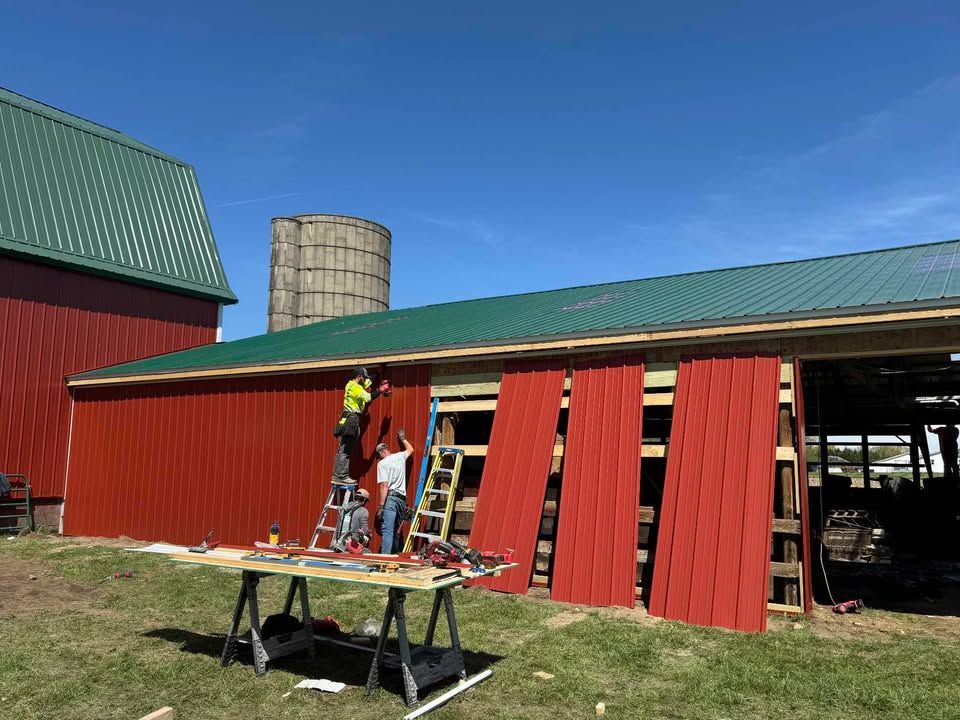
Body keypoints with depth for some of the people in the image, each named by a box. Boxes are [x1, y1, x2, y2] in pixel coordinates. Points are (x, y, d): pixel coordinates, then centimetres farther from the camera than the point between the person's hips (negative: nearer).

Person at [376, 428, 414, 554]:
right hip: (402, 499, 6)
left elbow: (384, 486, -11)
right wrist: (403, 438, 53)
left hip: (390, 497, -6)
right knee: (396, 531, 14)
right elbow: (410, 449, 38)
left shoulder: (382, 463, -3)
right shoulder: (400, 456, 13)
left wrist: (381, 506, -11)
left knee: (387, 530, -13)